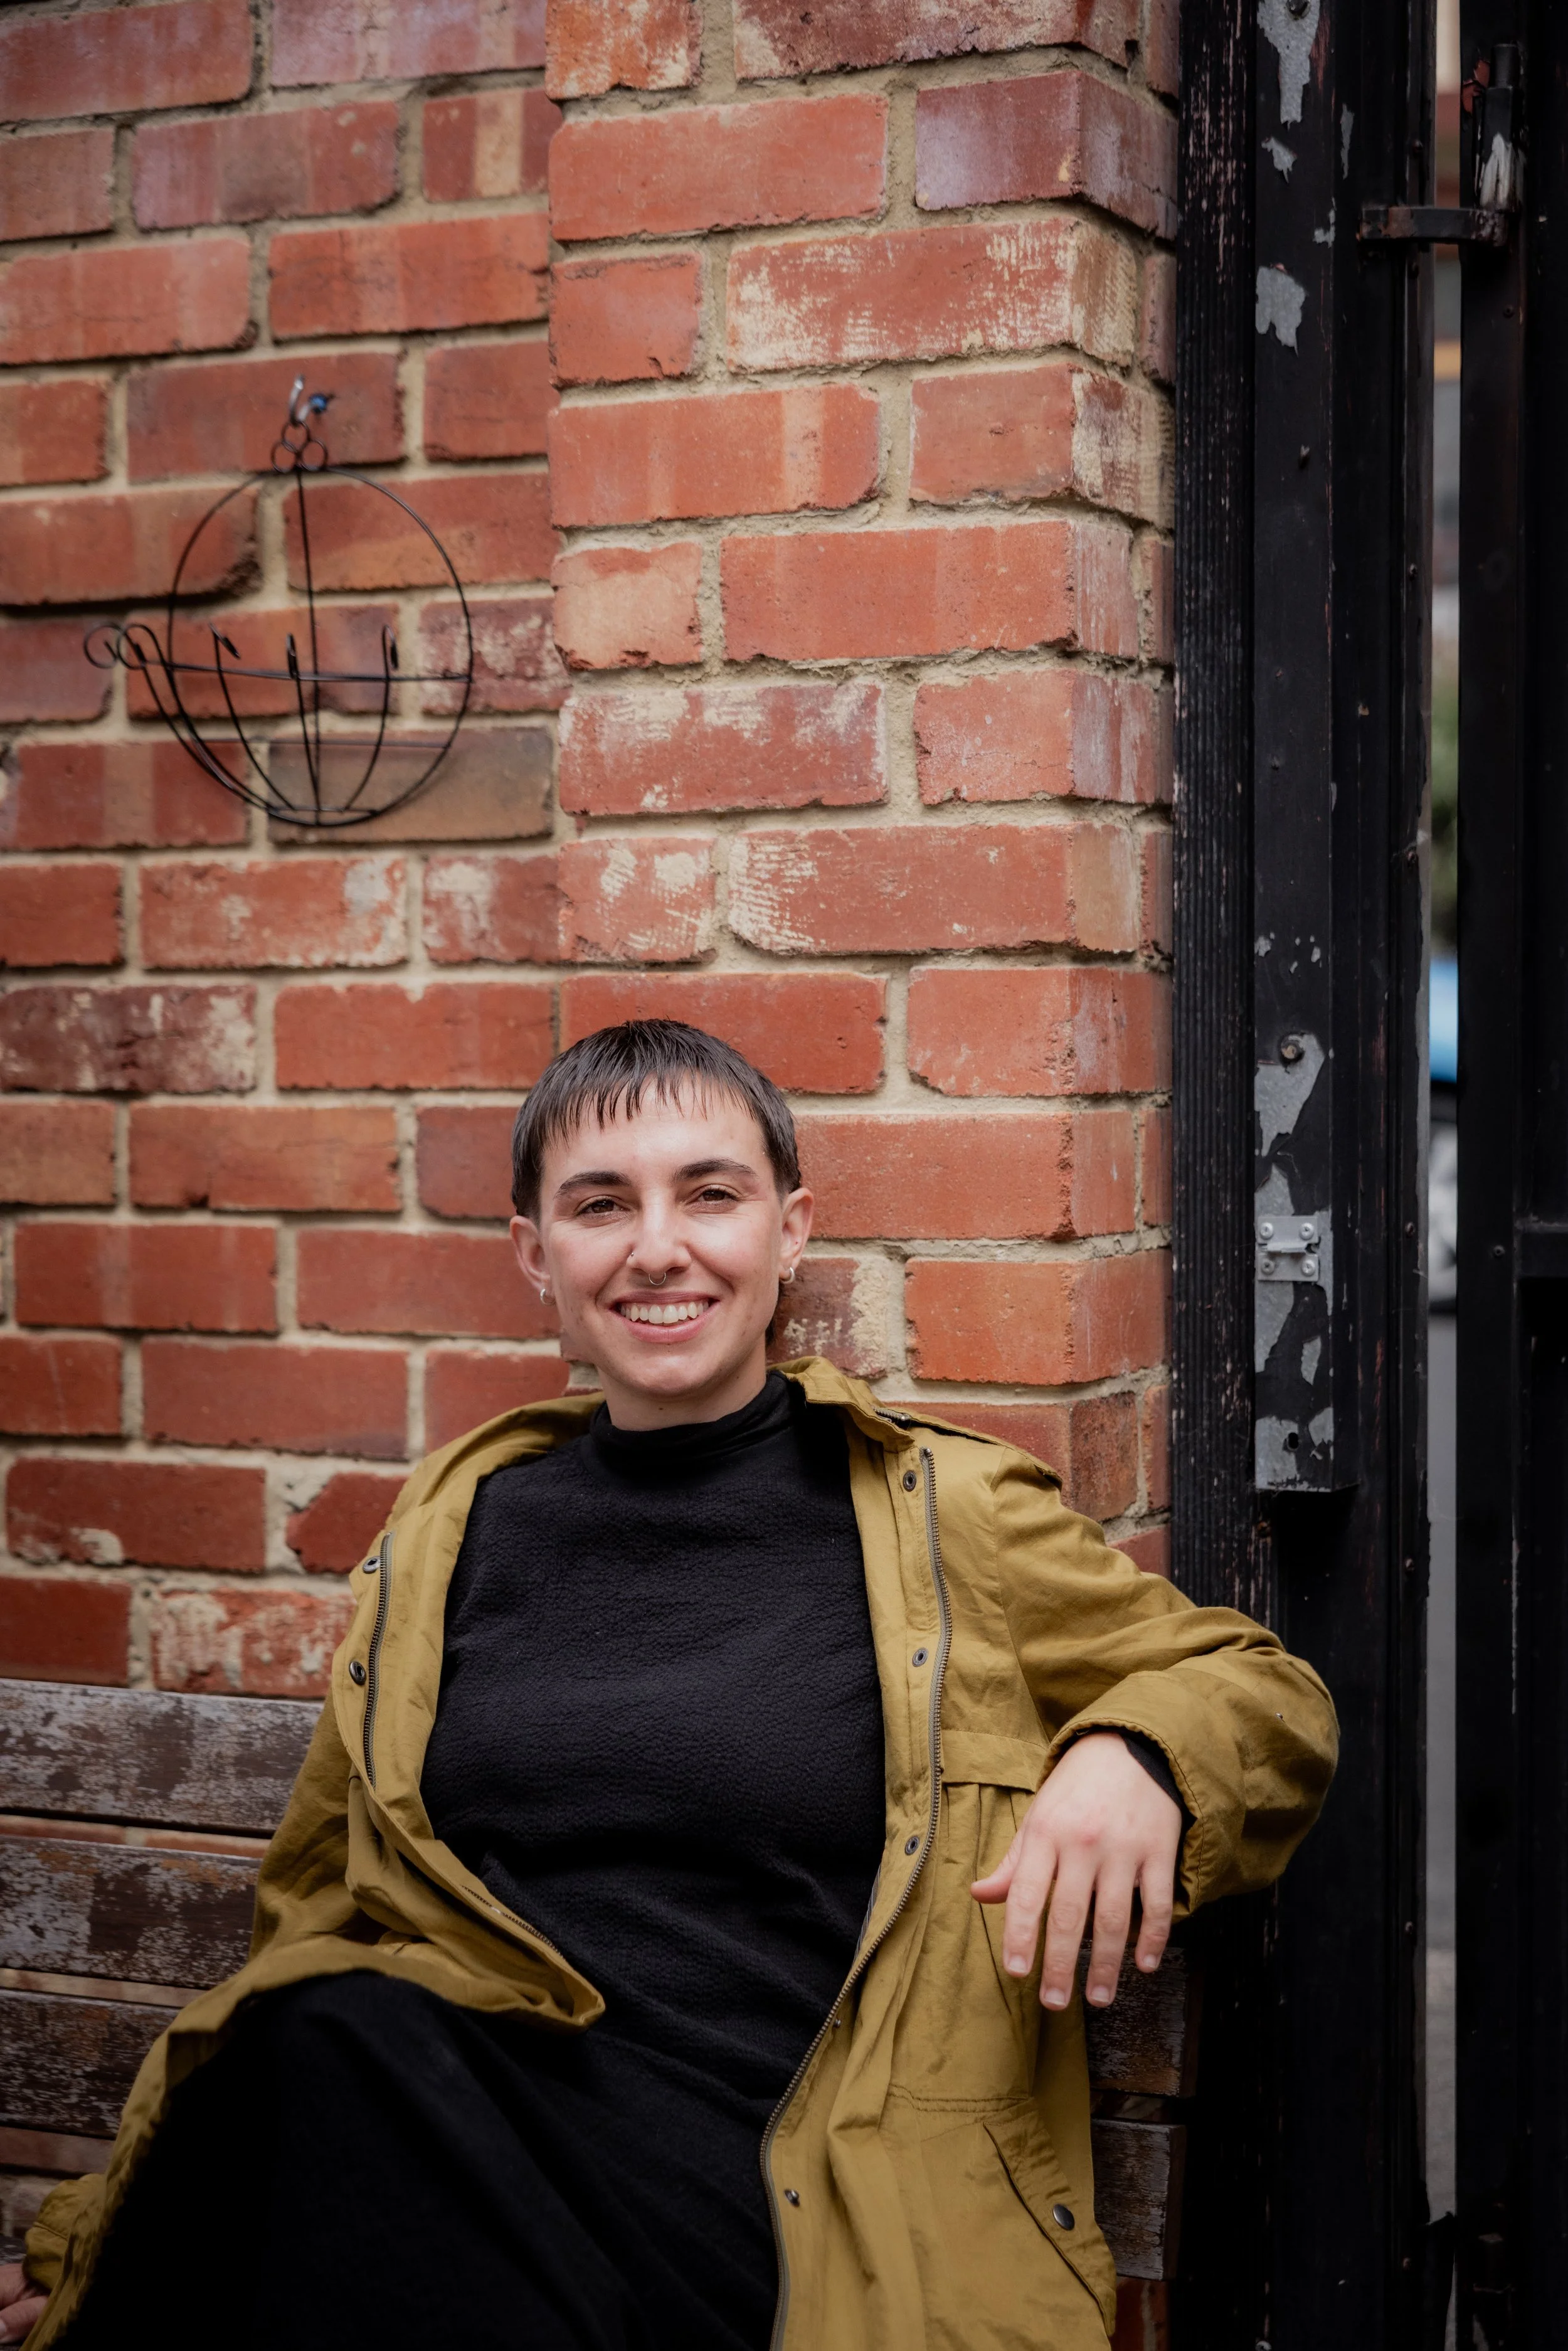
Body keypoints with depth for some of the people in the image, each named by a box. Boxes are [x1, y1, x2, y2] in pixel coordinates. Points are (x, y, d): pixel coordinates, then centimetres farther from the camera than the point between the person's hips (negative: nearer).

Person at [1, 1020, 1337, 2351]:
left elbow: (1274, 1699, 15)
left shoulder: (947, 1522, 8)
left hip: (775, 2215, -3)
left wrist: (1134, 1755, -9)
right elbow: (317, 1917, 22)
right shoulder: (455, 1536, 16)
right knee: (330, 2032, -30)